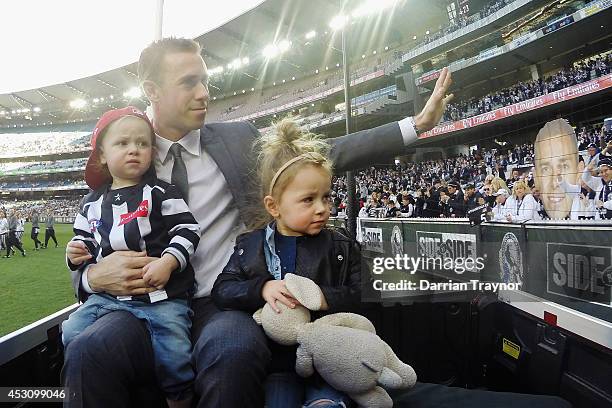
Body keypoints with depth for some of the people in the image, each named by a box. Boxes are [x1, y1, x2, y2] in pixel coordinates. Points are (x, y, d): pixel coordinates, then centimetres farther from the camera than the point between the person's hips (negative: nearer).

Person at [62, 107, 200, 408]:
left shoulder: (161, 192, -2)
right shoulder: (92, 202, 13)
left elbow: (187, 230, -6)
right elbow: (85, 238, 24)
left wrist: (167, 262, -20)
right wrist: (77, 253, 2)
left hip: (162, 293, -5)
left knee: (173, 356, -12)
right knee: (71, 334, 1)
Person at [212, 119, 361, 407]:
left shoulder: (340, 247, 6)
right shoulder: (250, 245, 7)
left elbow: (355, 297, -1)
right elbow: (221, 291, 1)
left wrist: (321, 297, -19)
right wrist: (262, 289, -15)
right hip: (275, 358, 1)